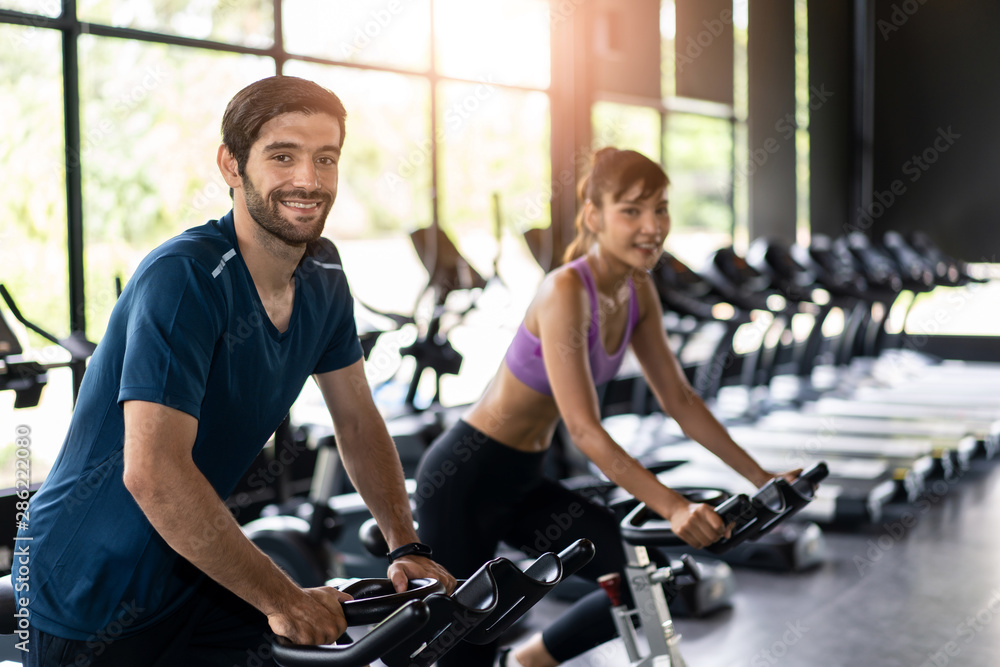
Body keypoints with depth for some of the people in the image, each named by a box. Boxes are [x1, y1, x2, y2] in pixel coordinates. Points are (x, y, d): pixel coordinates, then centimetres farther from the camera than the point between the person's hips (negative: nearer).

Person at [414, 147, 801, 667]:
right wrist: (675, 508, -37)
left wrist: (761, 479, 0)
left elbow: (679, 400, 5)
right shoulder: (566, 290, -26)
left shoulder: (638, 292, -1)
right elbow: (585, 430, -31)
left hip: (523, 482, 7)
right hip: (464, 479, -7)